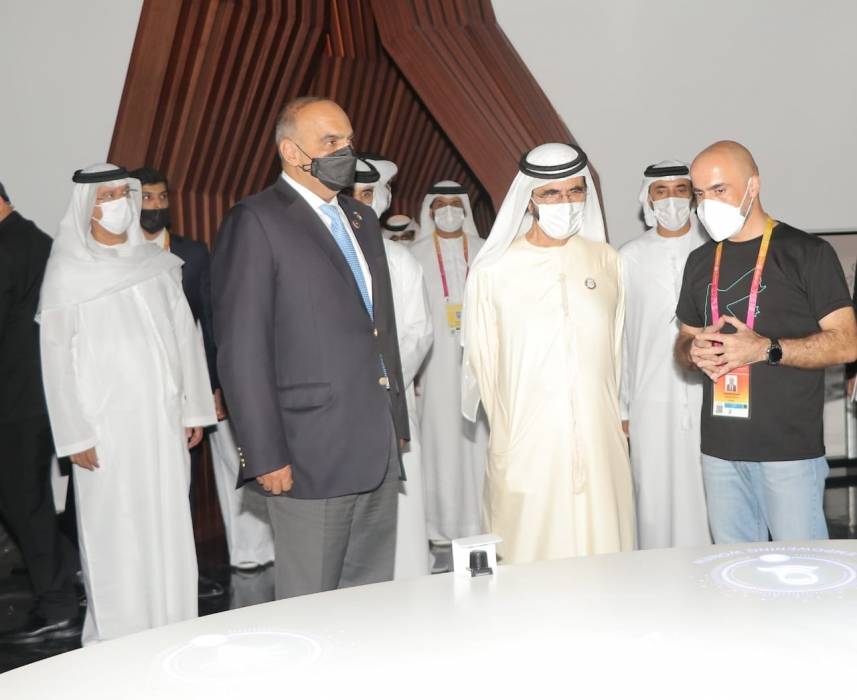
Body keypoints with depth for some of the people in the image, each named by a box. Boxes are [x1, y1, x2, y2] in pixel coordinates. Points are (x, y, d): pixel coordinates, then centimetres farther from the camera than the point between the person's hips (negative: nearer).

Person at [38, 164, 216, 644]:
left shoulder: (157, 263, 9)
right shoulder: (68, 271, -2)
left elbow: (186, 336, 10)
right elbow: (58, 358, -4)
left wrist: (194, 408, 6)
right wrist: (76, 435, -8)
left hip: (165, 420, 4)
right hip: (108, 424, -3)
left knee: (170, 529, 7)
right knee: (116, 535, 1)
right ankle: (117, 643, 12)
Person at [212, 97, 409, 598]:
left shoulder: (362, 219, 17)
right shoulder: (256, 223, -8)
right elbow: (241, 351, -12)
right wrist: (265, 456, -15)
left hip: (379, 451, 7)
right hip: (311, 457, -7)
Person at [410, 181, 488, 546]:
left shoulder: (484, 252, 7)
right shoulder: (416, 255, 4)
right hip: (437, 365, -1)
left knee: (478, 438, 0)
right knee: (441, 437, 0)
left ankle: (481, 522, 11)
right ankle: (443, 526, 8)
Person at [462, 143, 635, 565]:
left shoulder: (606, 262, 9)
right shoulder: (493, 271, 0)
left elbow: (615, 351, 13)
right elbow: (483, 363, 5)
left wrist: (612, 418, 12)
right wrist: (509, 431, 7)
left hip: (600, 447, 3)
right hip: (525, 451, -2)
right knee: (529, 566, 0)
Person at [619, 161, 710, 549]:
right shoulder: (630, 258, 3)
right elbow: (617, 338, 5)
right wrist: (620, 409, 5)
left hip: (710, 400, 0)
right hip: (653, 403, 1)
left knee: (707, 500, 4)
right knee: (657, 500, 6)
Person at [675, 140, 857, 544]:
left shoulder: (807, 253, -4)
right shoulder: (701, 261, 13)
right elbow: (684, 340, 21)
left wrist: (766, 349, -20)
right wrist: (694, 352, -3)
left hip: (790, 450, -5)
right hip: (720, 450, 5)